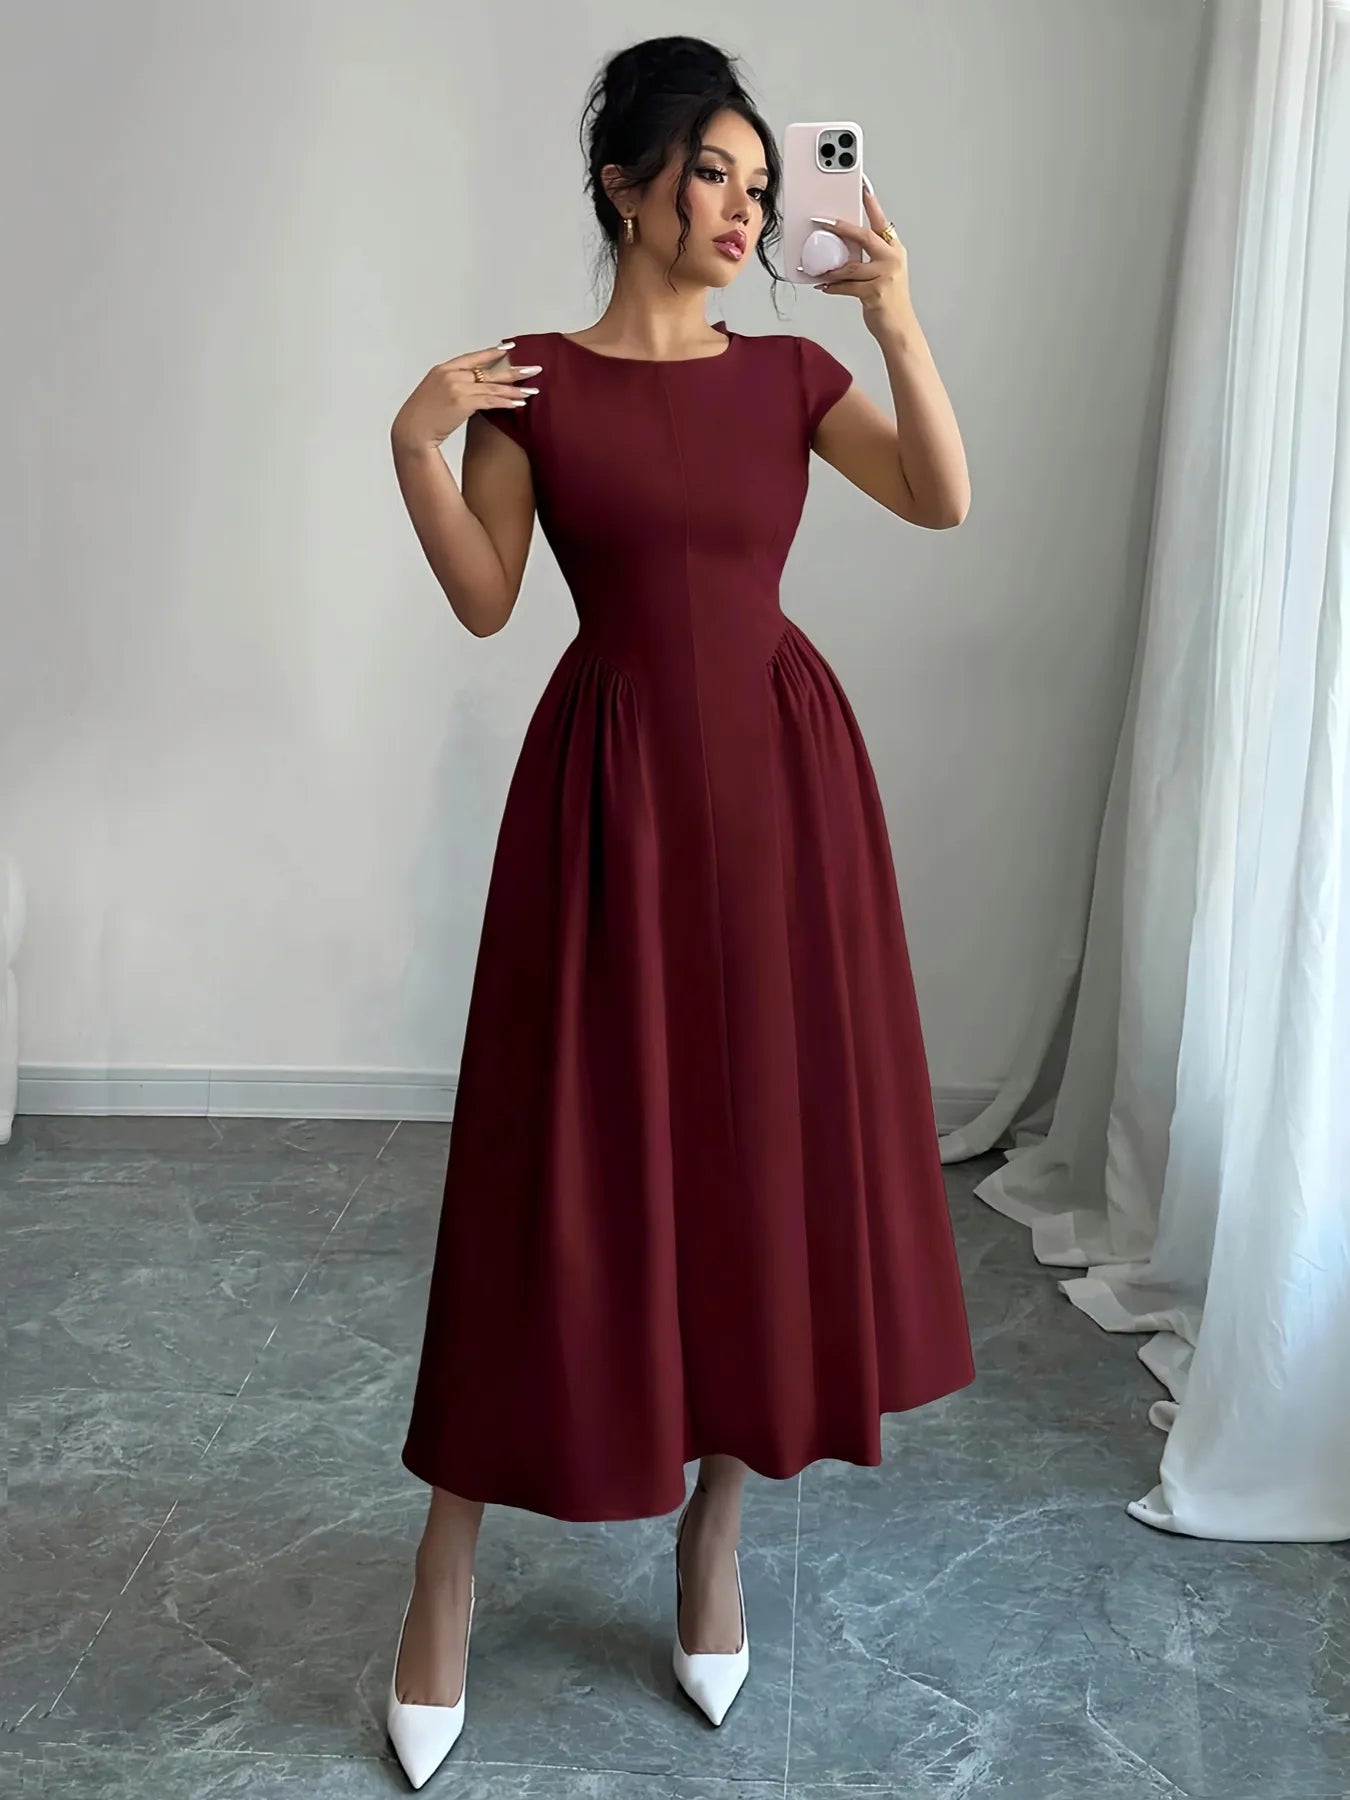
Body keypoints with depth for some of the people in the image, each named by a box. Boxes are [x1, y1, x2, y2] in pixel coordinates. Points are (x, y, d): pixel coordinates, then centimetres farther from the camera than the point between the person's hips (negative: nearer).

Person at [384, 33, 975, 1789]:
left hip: (781, 777, 3)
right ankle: (448, 1575, 12)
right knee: (558, 1162, -2)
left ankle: (716, 1533, 24)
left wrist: (899, 321, -14)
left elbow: (946, 500, -4)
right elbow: (484, 599, -3)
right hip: (612, 784, -2)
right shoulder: (535, 378, 2)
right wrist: (416, 447, -15)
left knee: (770, 1146, 5)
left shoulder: (790, 372, 8)